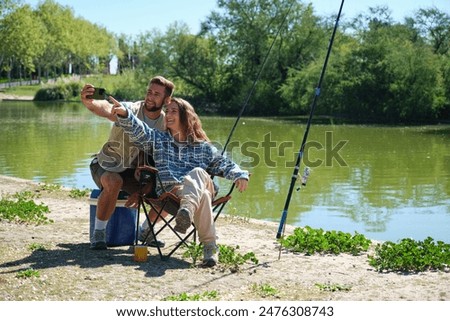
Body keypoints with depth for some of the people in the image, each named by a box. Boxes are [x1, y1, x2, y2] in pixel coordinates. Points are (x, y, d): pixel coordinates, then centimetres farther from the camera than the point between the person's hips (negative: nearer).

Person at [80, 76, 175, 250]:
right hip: (107, 165, -4)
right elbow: (105, 109, -44)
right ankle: (98, 233, -19)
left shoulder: (166, 123, -7)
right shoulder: (130, 110, -21)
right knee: (114, 182, -38)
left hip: (134, 171, 4)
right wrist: (88, 102, -67)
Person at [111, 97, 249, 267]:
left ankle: (186, 211, -61)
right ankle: (209, 245, -40)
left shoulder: (203, 147, 25)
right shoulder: (158, 139, 23)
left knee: (198, 172, -36)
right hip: (172, 193, -1)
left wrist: (240, 175, -2)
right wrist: (125, 114, -15)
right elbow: (138, 131, 5)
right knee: (203, 196, -36)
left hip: (202, 187, 1)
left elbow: (224, 164, 20)